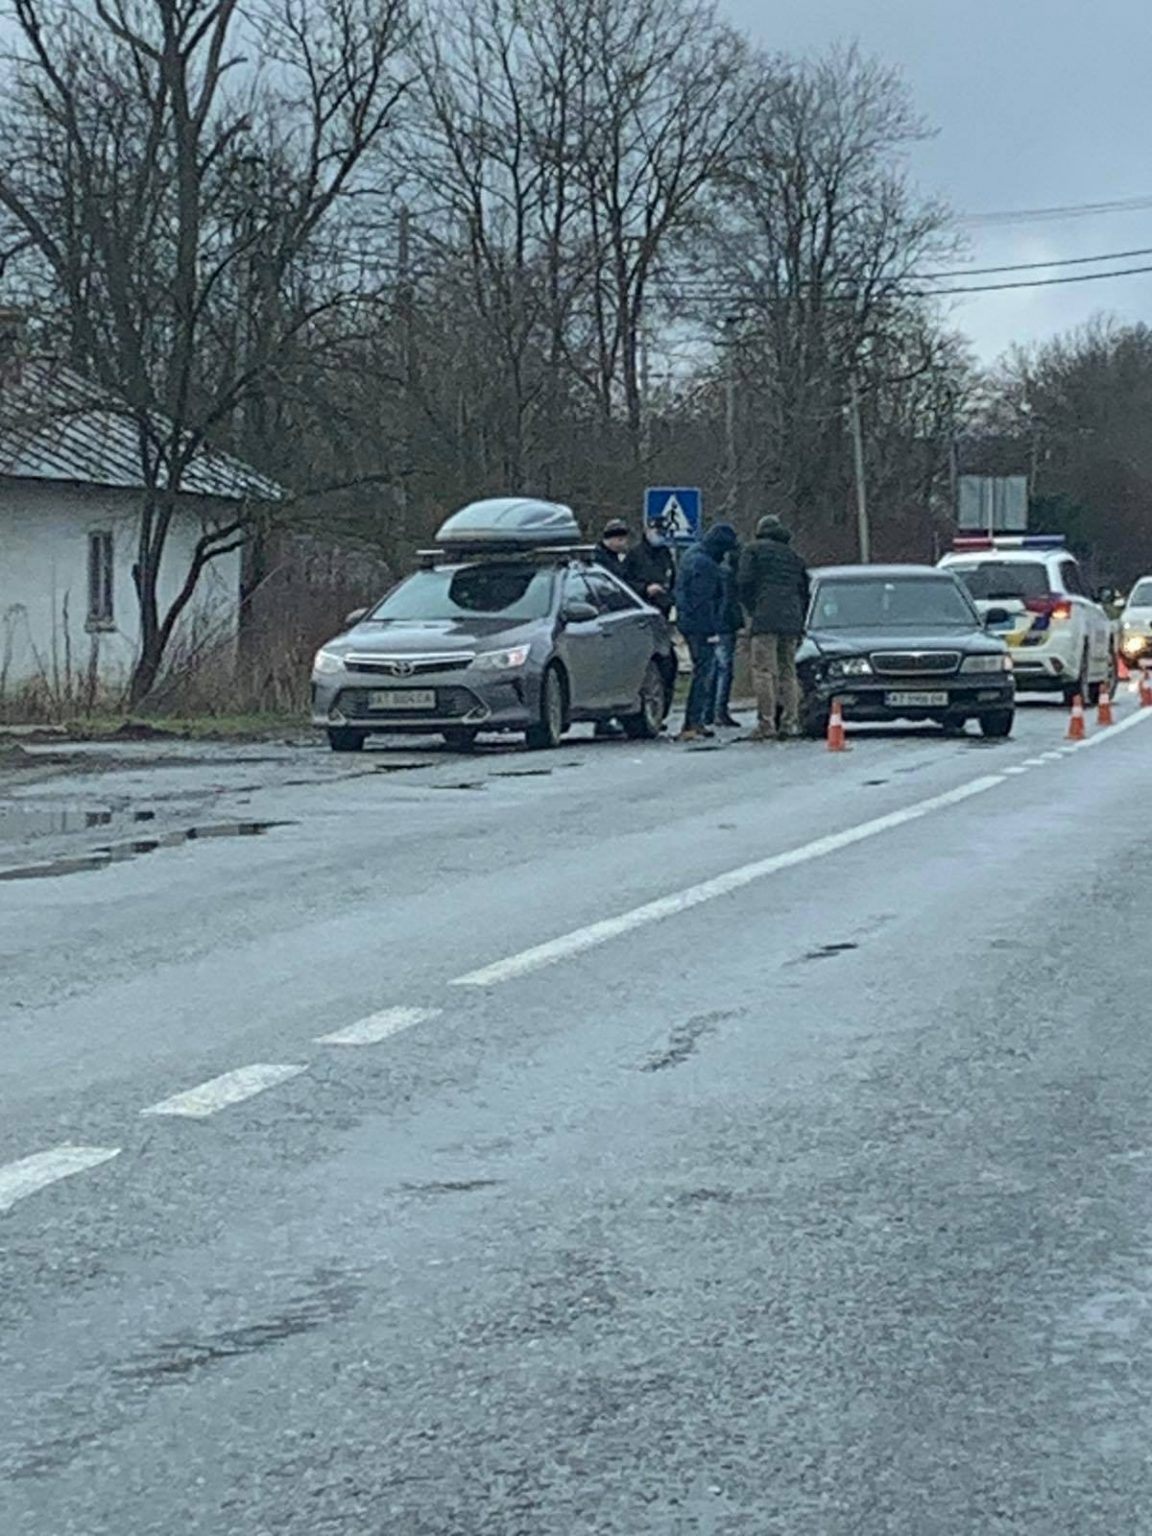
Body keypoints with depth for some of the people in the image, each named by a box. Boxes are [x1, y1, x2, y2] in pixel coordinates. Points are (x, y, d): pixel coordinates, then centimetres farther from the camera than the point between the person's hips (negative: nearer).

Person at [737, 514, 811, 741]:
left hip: (766, 619, -6)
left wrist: (751, 611, 5)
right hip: (792, 621, 6)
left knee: (764, 671, -8)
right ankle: (790, 722, 4)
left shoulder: (753, 550, 8)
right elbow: (805, 591, 22)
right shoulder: (792, 555, 24)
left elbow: (744, 583, -4)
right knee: (788, 671, 10)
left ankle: (766, 724, -15)